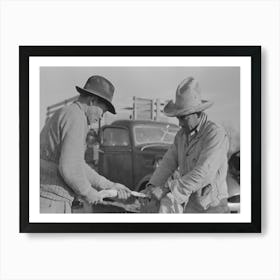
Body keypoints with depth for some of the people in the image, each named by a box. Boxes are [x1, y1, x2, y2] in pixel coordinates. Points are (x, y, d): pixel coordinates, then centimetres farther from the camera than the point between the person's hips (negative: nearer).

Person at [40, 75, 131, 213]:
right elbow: (70, 168, -23)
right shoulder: (76, 118, -12)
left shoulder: (63, 116, 21)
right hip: (51, 203, -10)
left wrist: (110, 186, 19)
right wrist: (88, 193, -4)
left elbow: (77, 166, 21)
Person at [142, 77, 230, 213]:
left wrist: (166, 190, -27)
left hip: (211, 208, -7)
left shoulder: (216, 134, -19)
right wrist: (152, 186, -16)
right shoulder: (182, 135, 7)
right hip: (188, 206, 7)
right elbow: (168, 163, 2)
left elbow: (202, 174, -27)